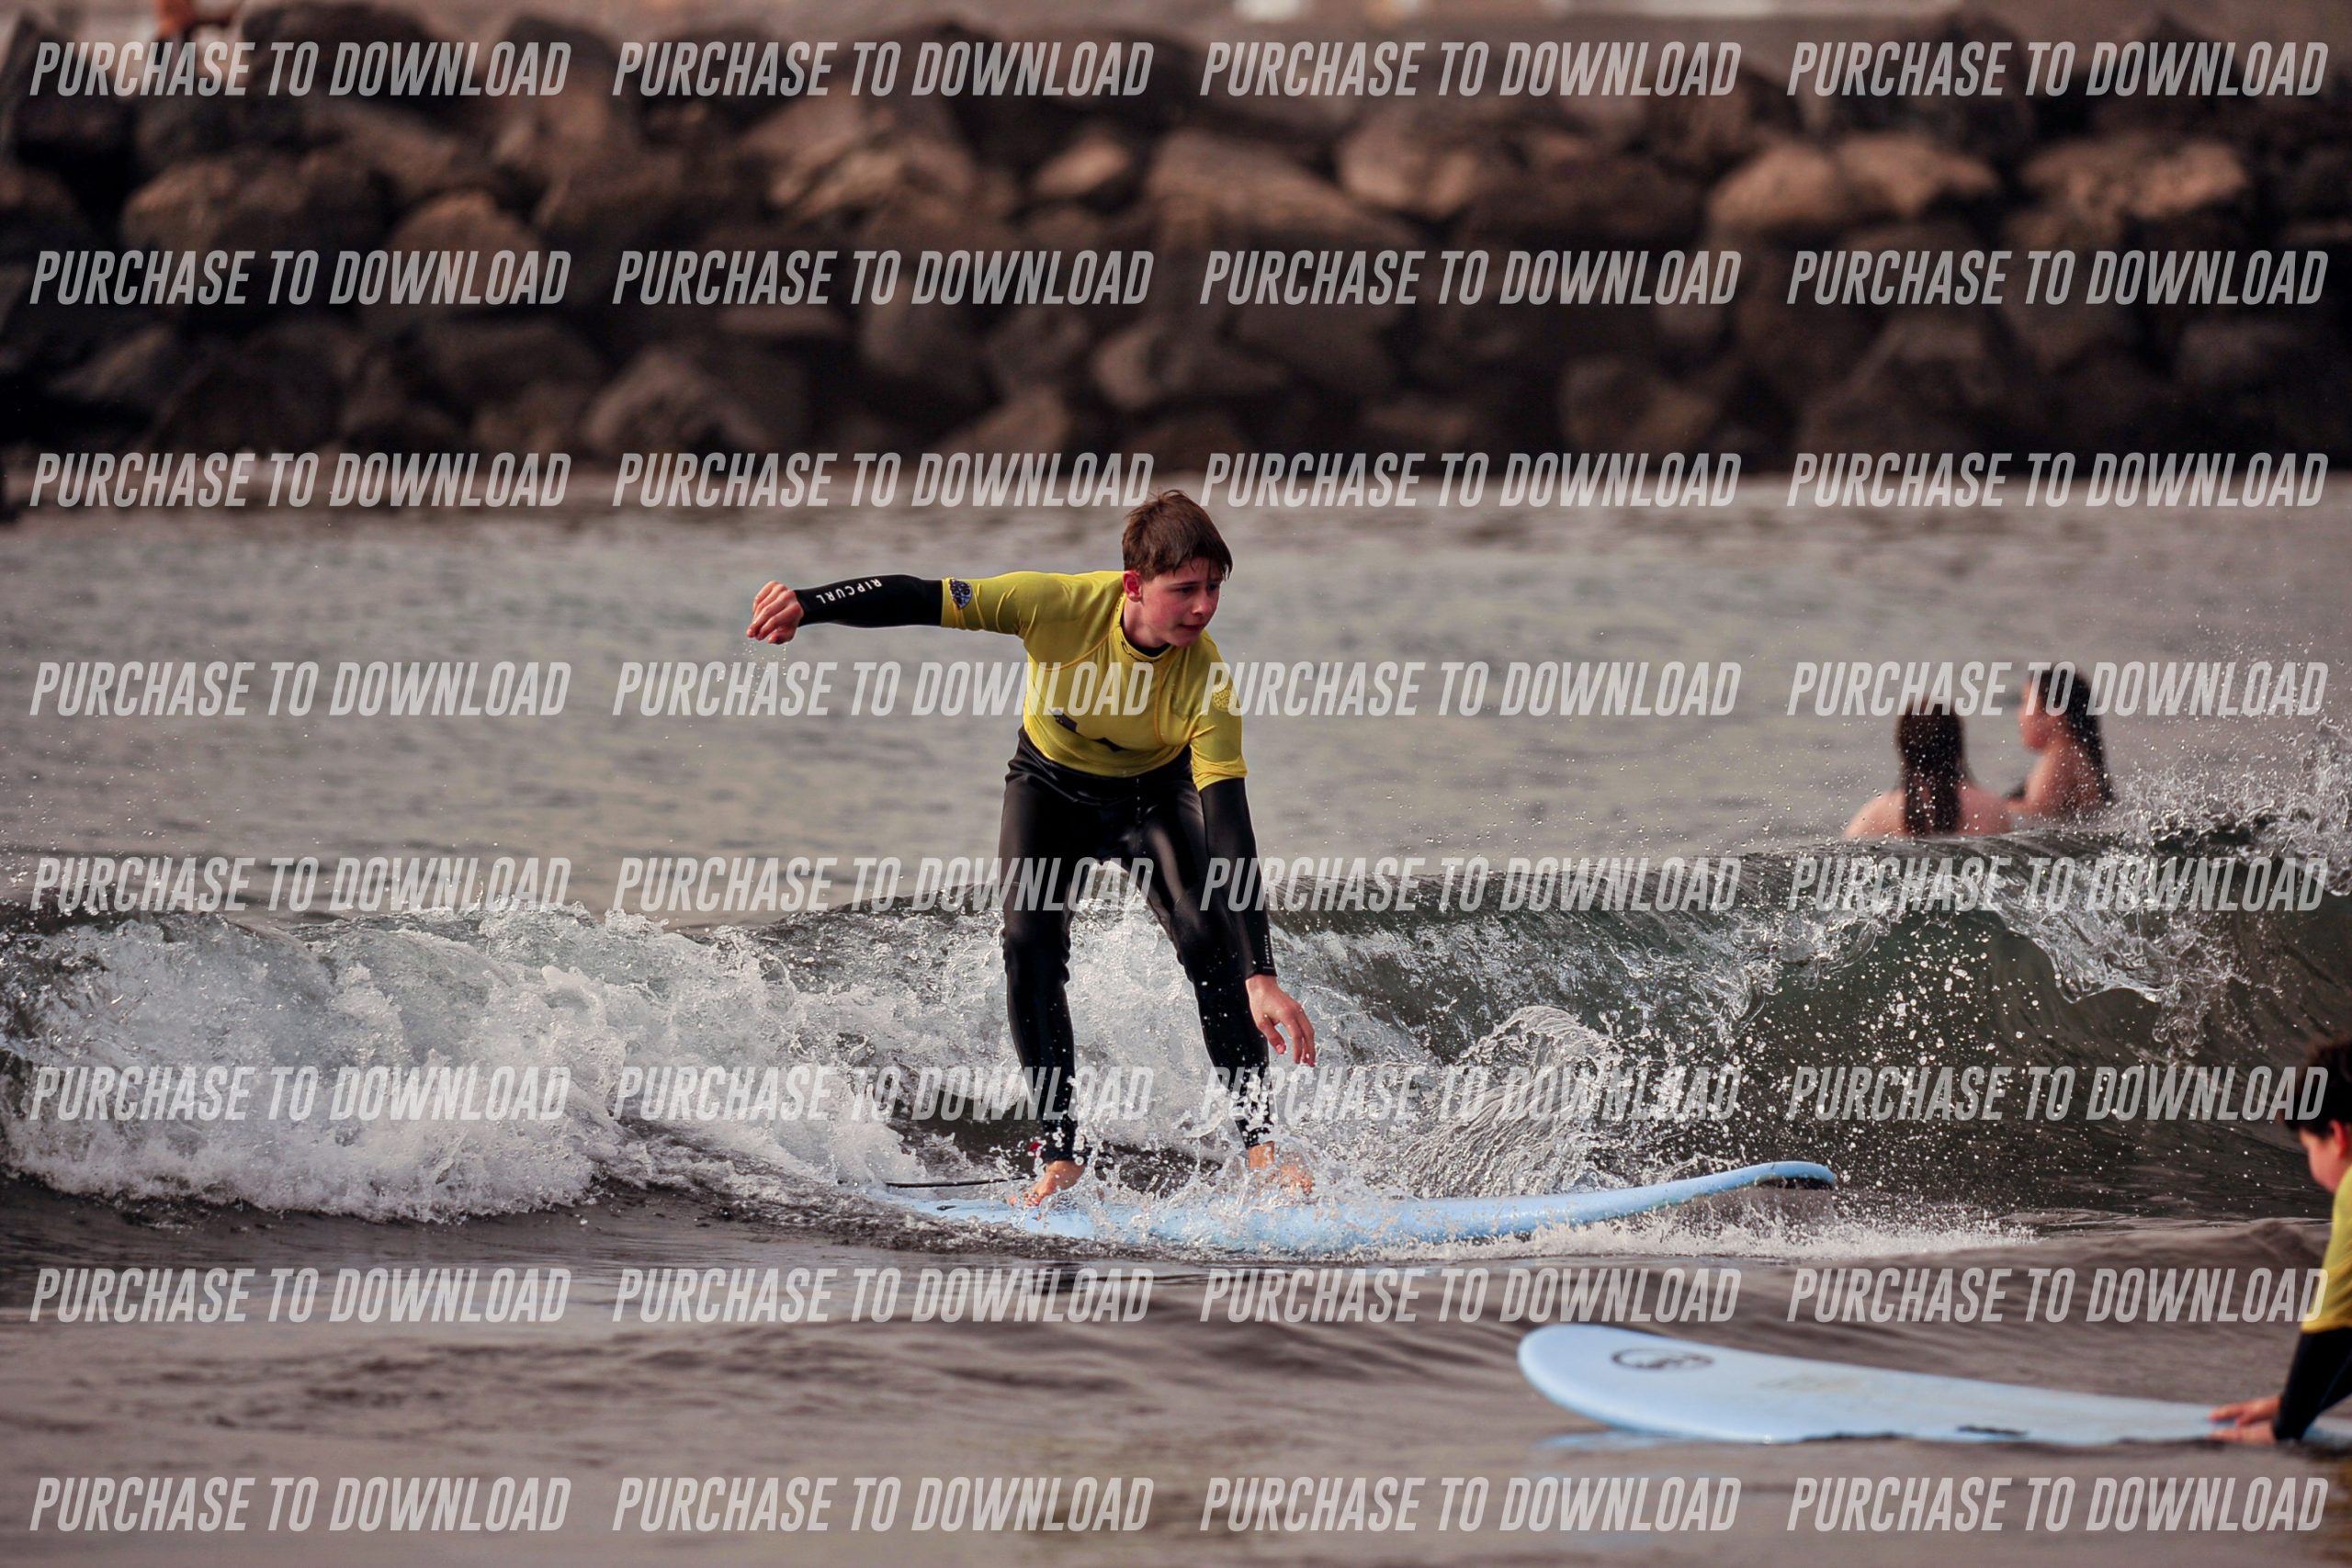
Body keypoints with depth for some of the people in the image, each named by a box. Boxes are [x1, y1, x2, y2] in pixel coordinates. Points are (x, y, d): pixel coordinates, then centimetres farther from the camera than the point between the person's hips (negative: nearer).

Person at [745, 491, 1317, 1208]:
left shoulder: (1208, 689, -35)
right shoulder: (1061, 606, -35)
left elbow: (1230, 838, -38)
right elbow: (920, 599, -28)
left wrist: (1261, 978, -44)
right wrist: (806, 604, -38)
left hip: (1153, 790, -1)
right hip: (1051, 780, 1)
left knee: (1208, 935, -22)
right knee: (1030, 940, -18)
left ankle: (1258, 1142, -15)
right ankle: (1059, 1150, -9)